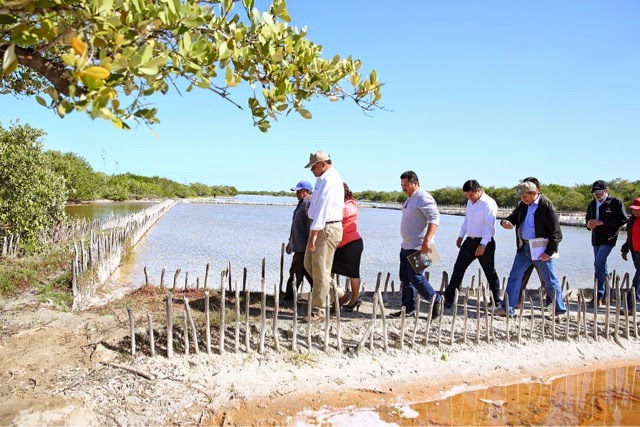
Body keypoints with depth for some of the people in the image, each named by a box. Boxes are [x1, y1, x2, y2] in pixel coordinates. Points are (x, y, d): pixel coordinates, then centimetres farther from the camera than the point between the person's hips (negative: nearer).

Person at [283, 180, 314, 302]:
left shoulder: (309, 203, -15)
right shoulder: (301, 203, 18)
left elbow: (311, 225, -22)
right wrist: (291, 241, 28)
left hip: (303, 246, -10)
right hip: (299, 244, 10)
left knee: (295, 272, -4)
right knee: (308, 272, 13)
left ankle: (289, 297, 4)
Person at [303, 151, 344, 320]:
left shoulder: (330, 180, -17)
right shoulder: (324, 178, 17)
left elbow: (323, 208, -24)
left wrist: (313, 234, -27)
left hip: (327, 228, -11)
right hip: (320, 228, 11)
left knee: (320, 271, -6)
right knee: (309, 264, 16)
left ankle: (318, 311, 1)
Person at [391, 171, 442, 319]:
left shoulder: (423, 198, -14)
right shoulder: (410, 198, 16)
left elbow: (434, 219, -24)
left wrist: (427, 240, -33)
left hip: (418, 247, -10)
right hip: (406, 246, 10)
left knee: (415, 277, -8)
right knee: (405, 278, 10)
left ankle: (435, 300, 10)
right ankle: (408, 309, 17)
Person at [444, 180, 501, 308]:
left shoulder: (489, 204, -17)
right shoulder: (470, 202, 11)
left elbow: (489, 226, -22)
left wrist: (483, 245, -27)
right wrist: (461, 236, 21)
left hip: (484, 243, -8)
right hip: (469, 241, 8)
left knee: (490, 272, 6)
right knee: (458, 268, 3)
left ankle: (497, 301, 22)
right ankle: (448, 300, 6)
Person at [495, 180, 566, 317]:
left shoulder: (547, 206, -14)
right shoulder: (523, 205, 6)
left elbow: (555, 232, -14)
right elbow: (513, 217, 18)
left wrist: (549, 252, -17)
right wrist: (505, 222, -7)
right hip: (524, 247, 7)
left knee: (550, 281, 6)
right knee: (514, 277, 5)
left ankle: (561, 310, 22)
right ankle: (507, 308, 10)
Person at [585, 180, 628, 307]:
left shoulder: (616, 202, -8)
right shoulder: (592, 204, 11)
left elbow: (623, 220, -15)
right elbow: (588, 218, 22)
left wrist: (601, 222, -21)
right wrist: (589, 223, -4)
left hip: (608, 238, -7)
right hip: (596, 239, 7)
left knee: (599, 263, -17)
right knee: (601, 265, 14)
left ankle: (599, 295, -12)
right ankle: (605, 291, 26)